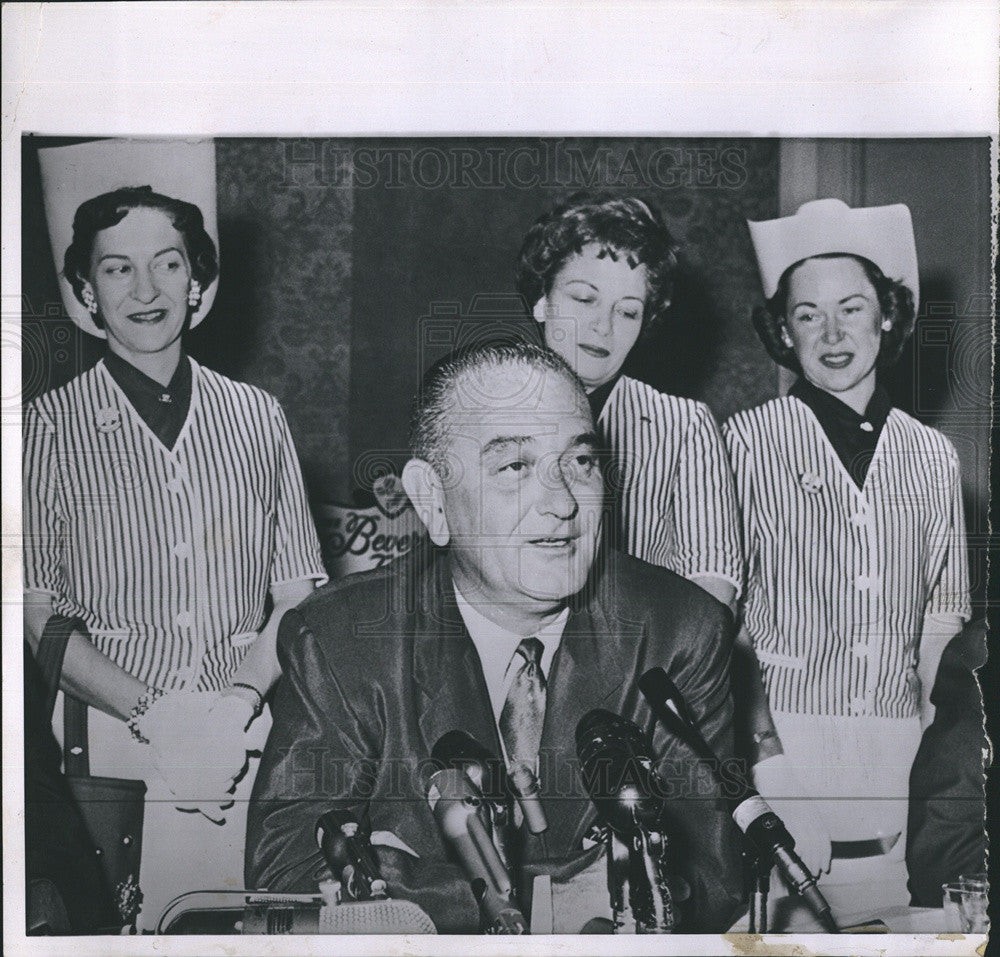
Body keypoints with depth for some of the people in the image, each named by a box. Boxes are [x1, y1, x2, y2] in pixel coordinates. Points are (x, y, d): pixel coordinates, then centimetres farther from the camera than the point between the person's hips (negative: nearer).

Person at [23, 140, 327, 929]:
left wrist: (239, 699, -10)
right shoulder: (50, 428, -1)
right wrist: (153, 714, -14)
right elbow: (39, 616, -3)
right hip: (114, 747, -2)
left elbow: (298, 593, 6)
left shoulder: (257, 417, 7)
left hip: (251, 742, 2)